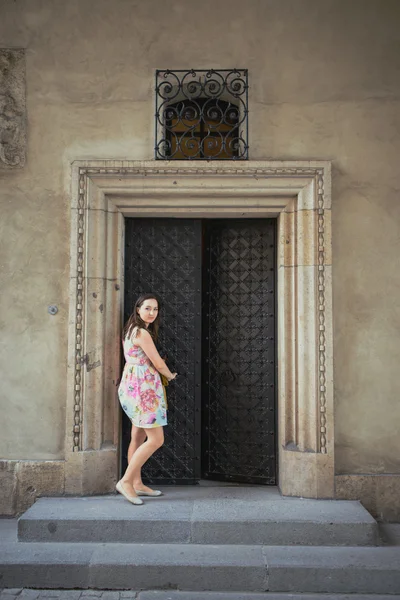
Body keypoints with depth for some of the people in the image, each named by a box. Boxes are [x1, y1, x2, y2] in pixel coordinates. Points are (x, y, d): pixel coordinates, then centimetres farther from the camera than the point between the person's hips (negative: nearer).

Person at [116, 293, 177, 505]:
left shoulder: (131, 330, 13)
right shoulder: (142, 333, -17)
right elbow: (158, 362, -12)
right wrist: (170, 375, 7)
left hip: (133, 387, 10)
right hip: (142, 389, -10)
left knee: (139, 438, 14)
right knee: (156, 439, -8)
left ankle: (137, 483, 22)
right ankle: (126, 481, -4)